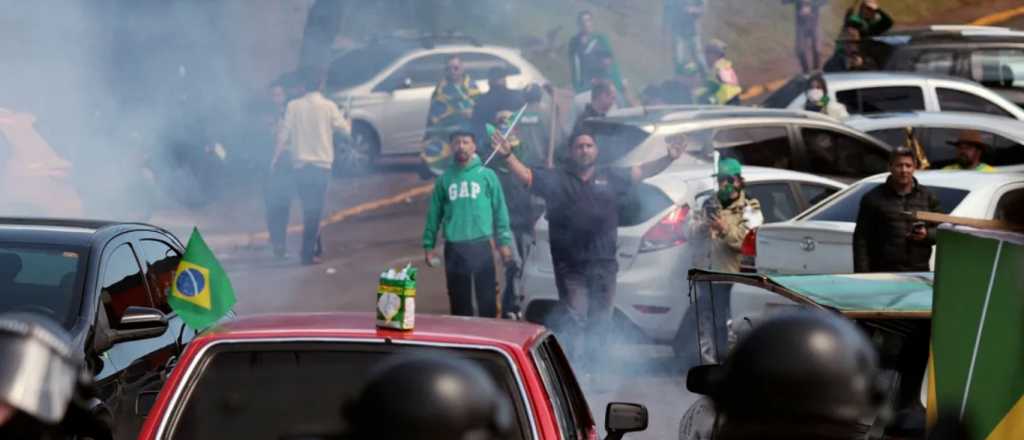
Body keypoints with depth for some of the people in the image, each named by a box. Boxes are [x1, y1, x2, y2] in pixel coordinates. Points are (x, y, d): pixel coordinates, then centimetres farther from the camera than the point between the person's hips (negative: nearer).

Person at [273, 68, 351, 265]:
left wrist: (276, 158, 11)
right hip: (321, 163, -2)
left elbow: (284, 136, -2)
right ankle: (308, 253, -5)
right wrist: (348, 122, 24)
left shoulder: (294, 106, -2)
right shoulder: (328, 106, -5)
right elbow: (345, 129, 1)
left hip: (300, 165, 2)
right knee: (315, 210, 0)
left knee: (309, 208, 14)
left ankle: (314, 247, 20)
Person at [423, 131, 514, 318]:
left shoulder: (487, 175, 3)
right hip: (453, 248, 2)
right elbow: (434, 213, 10)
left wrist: (504, 241, -3)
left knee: (487, 298, -2)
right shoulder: (444, 179, 8)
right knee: (459, 300, 8)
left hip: (481, 245, -2)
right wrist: (428, 244, 6)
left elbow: (499, 209, 3)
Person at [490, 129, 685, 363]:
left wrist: (668, 159, 2)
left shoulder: (610, 177, 11)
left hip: (604, 263, 3)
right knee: (575, 320, -7)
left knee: (600, 321, 9)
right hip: (570, 266, -3)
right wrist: (508, 156, -21)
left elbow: (642, 171, 13)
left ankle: (594, 361, 20)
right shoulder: (556, 179, 4)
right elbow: (525, 175, -4)